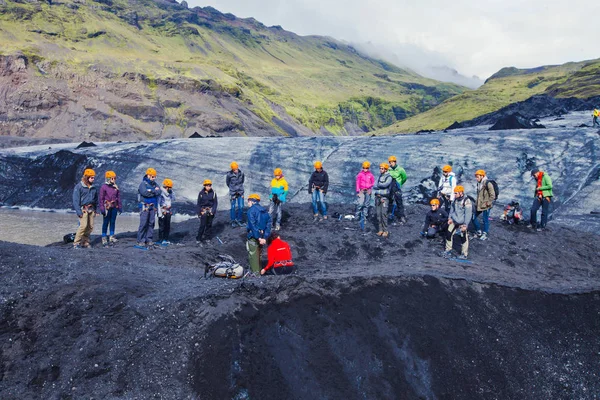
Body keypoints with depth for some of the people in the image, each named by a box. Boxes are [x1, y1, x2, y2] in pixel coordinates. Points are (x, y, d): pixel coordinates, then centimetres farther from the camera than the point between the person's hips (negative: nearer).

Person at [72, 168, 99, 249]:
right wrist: (78, 211, -14)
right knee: (83, 225, -16)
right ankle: (76, 243, -7)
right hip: (83, 209, -6)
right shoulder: (78, 187, -6)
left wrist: (96, 210, 14)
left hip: (91, 209, 6)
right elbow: (76, 200, -8)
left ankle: (85, 242, 13)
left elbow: (96, 200, 21)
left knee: (90, 227, 2)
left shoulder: (93, 188, 13)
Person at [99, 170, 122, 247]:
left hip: (114, 207, 4)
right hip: (107, 207, -4)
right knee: (106, 223, 1)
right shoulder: (104, 187, -5)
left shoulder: (116, 187, 9)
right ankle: (104, 239, 7)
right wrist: (102, 208, -9)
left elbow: (119, 198, 14)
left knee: (113, 222, 9)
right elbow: (101, 198, -5)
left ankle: (111, 237, 19)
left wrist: (120, 207, 12)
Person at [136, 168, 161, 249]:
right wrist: (155, 191, -9)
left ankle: (149, 240, 13)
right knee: (143, 223, -8)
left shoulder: (155, 184, 14)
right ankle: (140, 241, -5)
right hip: (145, 206, -6)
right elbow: (145, 193, -21)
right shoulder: (143, 184, -5)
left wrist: (151, 190, -13)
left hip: (153, 207, 6)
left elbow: (159, 192, 0)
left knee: (151, 223, 7)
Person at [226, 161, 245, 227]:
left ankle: (239, 220, 15)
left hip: (240, 192, 2)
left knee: (241, 207, 1)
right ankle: (233, 221, 15)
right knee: (233, 207, 3)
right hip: (233, 193, -2)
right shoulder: (229, 174, -14)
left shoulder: (241, 173, -8)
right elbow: (227, 182, 5)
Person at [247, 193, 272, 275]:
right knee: (258, 254, 20)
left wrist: (258, 237, -20)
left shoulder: (251, 210, -11)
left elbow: (253, 225, -20)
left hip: (253, 237, -7)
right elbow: (268, 225, 3)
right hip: (262, 237, 7)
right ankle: (259, 270, 30)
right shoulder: (265, 211, 11)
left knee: (253, 255, 1)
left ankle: (255, 273, 3)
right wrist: (264, 237, -3)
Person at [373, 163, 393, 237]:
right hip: (377, 197, 6)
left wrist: (378, 185, -5)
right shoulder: (379, 177, 12)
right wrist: (376, 193, -10)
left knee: (384, 214, -11)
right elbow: (374, 186, 7)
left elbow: (385, 185, -21)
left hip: (385, 198, -6)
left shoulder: (389, 177, -6)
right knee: (378, 214, 4)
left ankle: (385, 231, -5)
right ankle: (380, 230, 11)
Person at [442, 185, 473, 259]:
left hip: (462, 223, -7)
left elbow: (468, 214, -20)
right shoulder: (455, 200, 3)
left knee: (463, 238, 4)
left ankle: (464, 254, 17)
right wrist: (450, 218, 10)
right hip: (454, 222, 7)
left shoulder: (467, 201, -20)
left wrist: (465, 225, -20)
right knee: (448, 234, 11)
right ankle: (448, 251, 26)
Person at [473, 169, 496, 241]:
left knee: (485, 220, 3)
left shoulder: (488, 184, -17)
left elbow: (493, 195, -16)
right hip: (479, 205, 8)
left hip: (485, 206, -8)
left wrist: (488, 203, -15)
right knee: (473, 217, 10)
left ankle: (485, 235, 16)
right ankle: (479, 231, 26)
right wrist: (477, 202, 15)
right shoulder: (479, 184, 8)